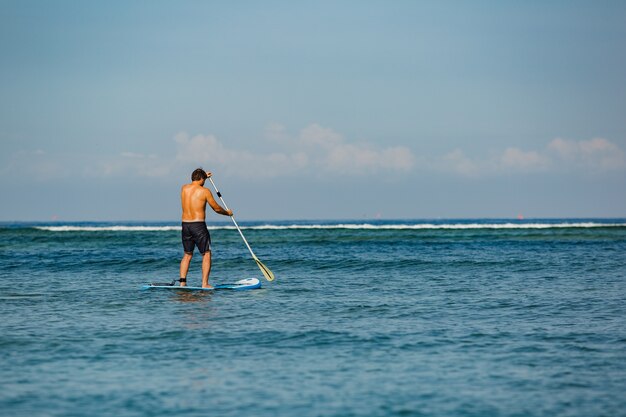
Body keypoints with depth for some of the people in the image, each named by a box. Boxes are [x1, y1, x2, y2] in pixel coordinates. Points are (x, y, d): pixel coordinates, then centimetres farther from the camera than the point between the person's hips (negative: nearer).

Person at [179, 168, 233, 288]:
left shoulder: (184, 188, 7)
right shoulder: (204, 191, -8)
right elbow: (216, 208, 0)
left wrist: (204, 176, 46)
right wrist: (227, 213, 20)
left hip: (185, 224, 5)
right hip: (199, 225, -5)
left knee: (187, 255, 16)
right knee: (206, 254, 4)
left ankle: (182, 282, 7)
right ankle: (205, 284, -3)